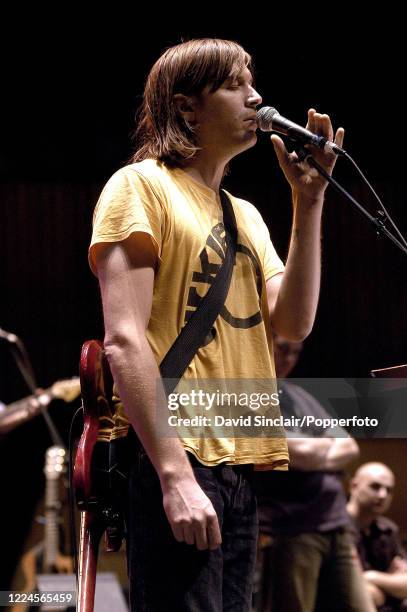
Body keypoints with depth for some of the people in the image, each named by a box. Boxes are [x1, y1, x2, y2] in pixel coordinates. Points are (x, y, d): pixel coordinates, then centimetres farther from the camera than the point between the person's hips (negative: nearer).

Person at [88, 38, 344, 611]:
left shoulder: (246, 214, 21)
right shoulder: (141, 186, -2)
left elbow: (293, 322, 7)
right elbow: (124, 342, -12)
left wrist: (309, 202, 2)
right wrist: (175, 475, -21)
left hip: (241, 467, 8)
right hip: (175, 461, -8)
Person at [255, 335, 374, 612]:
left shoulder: (300, 395, 21)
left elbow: (349, 447, 15)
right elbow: (298, 453, -15)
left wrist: (316, 454, -3)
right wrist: (327, 444, 6)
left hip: (334, 527, 8)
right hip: (286, 530, -8)